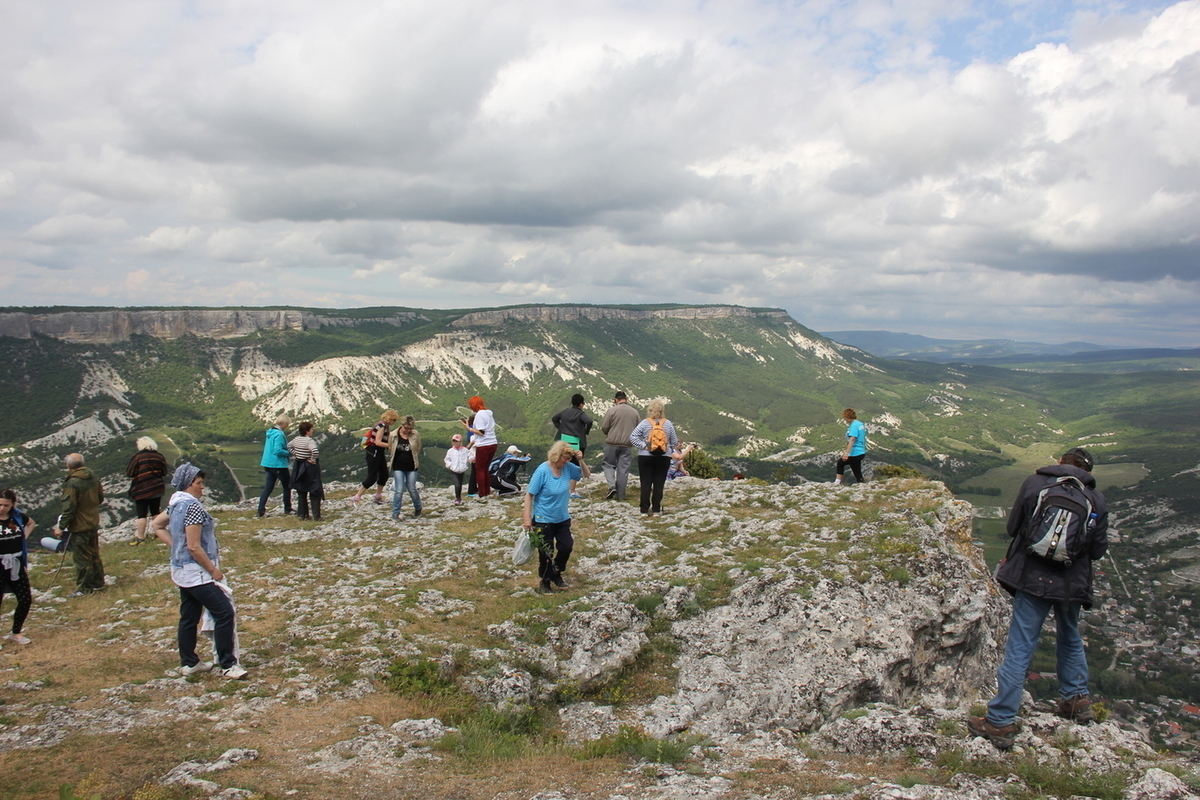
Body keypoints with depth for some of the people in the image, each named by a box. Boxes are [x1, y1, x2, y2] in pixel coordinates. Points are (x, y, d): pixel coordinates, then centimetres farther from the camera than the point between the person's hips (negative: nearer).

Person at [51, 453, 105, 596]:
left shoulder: (72, 483, -22)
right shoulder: (93, 477, 0)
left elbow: (68, 508, -21)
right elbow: (100, 498, 12)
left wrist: (61, 527, -13)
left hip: (79, 526, -8)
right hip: (94, 523, 8)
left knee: (81, 557, 2)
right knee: (94, 554, 18)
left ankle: (84, 588, 10)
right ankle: (97, 583, 28)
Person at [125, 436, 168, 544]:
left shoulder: (137, 456, -13)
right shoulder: (159, 456, 2)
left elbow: (129, 472, -10)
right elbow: (164, 473, 8)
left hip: (141, 490, -5)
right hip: (157, 489, 5)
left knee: (142, 514, -1)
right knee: (156, 512, 16)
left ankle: (140, 538, 1)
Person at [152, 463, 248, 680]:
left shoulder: (175, 505, 7)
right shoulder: (193, 507, -21)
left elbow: (157, 526, 22)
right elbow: (194, 547, -22)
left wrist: (175, 545, 15)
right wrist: (214, 570, -14)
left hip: (182, 571, 10)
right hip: (197, 573, -10)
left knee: (189, 618, 17)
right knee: (224, 613, -8)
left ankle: (188, 663, 26)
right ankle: (228, 664, -6)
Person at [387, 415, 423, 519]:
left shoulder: (416, 435, -5)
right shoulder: (394, 435, -6)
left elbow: (418, 450, 9)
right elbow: (390, 450, 9)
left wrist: (416, 462, 7)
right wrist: (391, 461, 11)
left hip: (411, 467, 1)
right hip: (398, 467, 0)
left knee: (412, 489, 6)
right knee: (399, 490, -6)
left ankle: (418, 507, 32)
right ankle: (395, 513, 5)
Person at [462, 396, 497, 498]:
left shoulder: (479, 414, -13)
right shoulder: (489, 413, 12)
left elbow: (481, 432, -18)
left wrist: (468, 428, -11)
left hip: (484, 446, -8)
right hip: (493, 444, 8)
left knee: (479, 469, 2)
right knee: (485, 469, 17)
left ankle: (482, 495, 2)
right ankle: (487, 492, 19)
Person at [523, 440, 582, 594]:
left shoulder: (568, 468, -6)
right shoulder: (542, 471, -22)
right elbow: (529, 495, -17)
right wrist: (527, 518, -19)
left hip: (563, 518, 5)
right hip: (543, 520, -5)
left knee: (567, 547, 8)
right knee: (546, 553, 7)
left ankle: (556, 574, 34)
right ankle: (545, 582, 29)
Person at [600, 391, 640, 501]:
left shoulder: (612, 410, -9)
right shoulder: (635, 412, 3)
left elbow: (603, 427, -8)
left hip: (612, 443, -2)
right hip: (627, 445, 3)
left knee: (609, 465, 13)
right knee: (623, 469, 7)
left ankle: (612, 486, -8)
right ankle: (620, 495, 10)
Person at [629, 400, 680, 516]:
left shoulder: (644, 423, -6)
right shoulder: (668, 423, -1)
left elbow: (632, 437, -11)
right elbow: (674, 442, 4)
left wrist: (643, 446, -7)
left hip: (645, 458, -1)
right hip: (664, 458, 1)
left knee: (646, 484, 4)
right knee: (659, 484, 6)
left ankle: (645, 510, 4)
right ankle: (656, 510, 6)